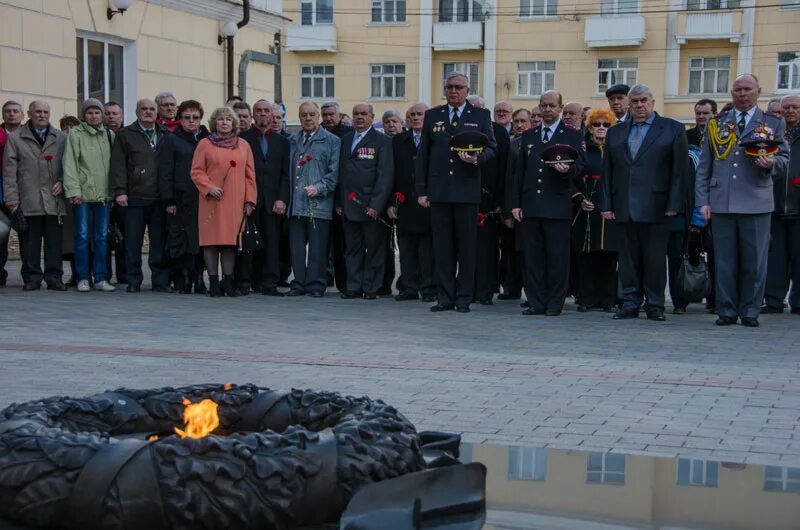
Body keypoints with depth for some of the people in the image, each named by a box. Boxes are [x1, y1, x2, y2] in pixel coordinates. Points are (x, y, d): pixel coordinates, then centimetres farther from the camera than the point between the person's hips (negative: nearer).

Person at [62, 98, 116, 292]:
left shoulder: (109, 135, 11)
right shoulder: (75, 135, -1)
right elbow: (70, 164, -6)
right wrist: (73, 190, -13)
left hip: (104, 194, 3)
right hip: (83, 194, -3)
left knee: (102, 237, 5)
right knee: (83, 236, -1)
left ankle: (101, 278, 11)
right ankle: (82, 278, 7)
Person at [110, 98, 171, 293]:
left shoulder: (166, 135, 14)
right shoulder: (125, 135, 8)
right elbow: (118, 165, 3)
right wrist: (119, 191, -8)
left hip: (159, 198, 2)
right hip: (135, 197, -1)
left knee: (160, 240, 2)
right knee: (133, 241, 1)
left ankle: (160, 280, 8)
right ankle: (133, 281, 8)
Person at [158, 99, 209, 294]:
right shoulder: (171, 140, 5)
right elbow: (165, 172, -1)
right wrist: (168, 201, -8)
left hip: (203, 199, 3)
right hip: (181, 201, -3)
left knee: (202, 242, 3)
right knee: (181, 243, -3)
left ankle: (198, 280, 12)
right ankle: (182, 283, 4)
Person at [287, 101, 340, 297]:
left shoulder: (331, 141, 4)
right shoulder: (293, 141, 17)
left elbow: (334, 171, -2)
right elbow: (288, 171, 19)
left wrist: (319, 187, -15)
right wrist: (285, 197, 9)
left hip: (319, 203, -4)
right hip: (296, 203, 4)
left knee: (317, 247, -3)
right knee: (296, 246, 4)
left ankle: (315, 285, 4)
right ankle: (299, 283, 11)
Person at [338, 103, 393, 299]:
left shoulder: (382, 141, -2)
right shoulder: (345, 140, 14)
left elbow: (385, 175, -9)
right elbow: (341, 172, 15)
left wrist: (376, 204, -16)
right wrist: (339, 202, 7)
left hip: (371, 206, -5)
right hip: (349, 206, 5)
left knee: (374, 249, 1)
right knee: (353, 249, 8)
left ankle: (371, 288, 9)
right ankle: (354, 287, 14)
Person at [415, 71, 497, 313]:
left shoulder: (480, 116, 7)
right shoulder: (432, 116, 12)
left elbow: (492, 149, 7)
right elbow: (422, 155, 11)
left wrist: (477, 158, -17)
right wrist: (421, 191, 4)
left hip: (467, 191, -2)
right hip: (439, 192, 2)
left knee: (467, 246, 1)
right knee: (442, 247, 3)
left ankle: (464, 298, 8)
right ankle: (445, 297, 9)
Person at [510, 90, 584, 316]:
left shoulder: (573, 136, 6)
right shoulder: (528, 136, 17)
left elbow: (580, 167, 2)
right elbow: (519, 172, 15)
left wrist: (567, 169, -21)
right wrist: (515, 203, 7)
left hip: (558, 206, -3)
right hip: (530, 206, 4)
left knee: (557, 257, -3)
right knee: (532, 256, 3)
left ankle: (555, 303, 4)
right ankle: (536, 302, 9)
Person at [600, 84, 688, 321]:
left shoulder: (672, 129, 5)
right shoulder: (615, 133, 15)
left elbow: (680, 169, -1)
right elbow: (607, 172, 14)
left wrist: (673, 204, -8)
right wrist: (606, 204, 5)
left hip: (655, 208, -3)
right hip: (623, 209, 3)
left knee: (655, 259, 0)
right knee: (628, 258, 5)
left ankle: (654, 306, 9)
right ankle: (630, 304, 12)